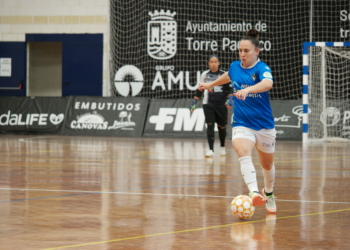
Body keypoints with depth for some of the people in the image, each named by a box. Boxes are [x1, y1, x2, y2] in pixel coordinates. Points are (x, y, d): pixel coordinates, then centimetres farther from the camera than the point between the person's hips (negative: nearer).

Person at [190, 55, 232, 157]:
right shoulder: (205, 75, 6)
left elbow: (230, 89, -2)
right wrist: (194, 101, 13)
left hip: (221, 104, 0)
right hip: (208, 104, 0)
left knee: (222, 126, 8)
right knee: (210, 126, -10)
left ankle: (222, 147, 30)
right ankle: (211, 149, -11)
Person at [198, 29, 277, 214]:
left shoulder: (262, 68, -15)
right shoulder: (235, 66, 2)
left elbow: (268, 83, -39)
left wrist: (247, 90, -55)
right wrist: (211, 84, 43)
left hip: (264, 126, -2)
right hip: (241, 124, 2)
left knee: (267, 165, 18)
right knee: (243, 154, -30)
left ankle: (268, 194, 48)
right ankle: (254, 193, -47)